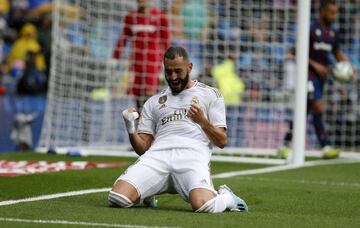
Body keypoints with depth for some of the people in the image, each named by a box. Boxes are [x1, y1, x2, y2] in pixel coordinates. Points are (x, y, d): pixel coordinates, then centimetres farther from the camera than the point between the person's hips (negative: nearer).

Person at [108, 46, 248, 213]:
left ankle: (226, 197, 4)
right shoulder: (153, 102, 28)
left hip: (192, 155, -3)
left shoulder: (210, 94, 20)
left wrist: (202, 121, -5)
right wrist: (131, 131, 0)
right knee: (117, 198, -24)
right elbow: (143, 148, 20)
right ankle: (146, 195, 13)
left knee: (203, 204, -36)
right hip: (158, 154, 3)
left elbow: (221, 142, 13)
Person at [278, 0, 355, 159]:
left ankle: (286, 145, 19)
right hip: (309, 74, -8)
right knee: (318, 108, -17)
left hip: (322, 75, 8)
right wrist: (315, 65, -18)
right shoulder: (311, 29, -11)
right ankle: (325, 147, -18)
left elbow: (338, 53, 22)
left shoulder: (333, 33, 11)